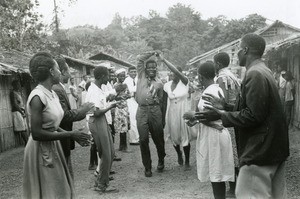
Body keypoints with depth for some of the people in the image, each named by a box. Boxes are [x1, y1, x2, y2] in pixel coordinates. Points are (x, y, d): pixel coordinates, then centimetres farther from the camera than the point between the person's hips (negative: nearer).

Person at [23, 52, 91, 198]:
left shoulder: (53, 94, 5)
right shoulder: (38, 97, -20)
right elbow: (37, 134, -22)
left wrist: (74, 135, -2)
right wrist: (70, 134, -19)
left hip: (53, 148, 8)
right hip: (41, 151, -8)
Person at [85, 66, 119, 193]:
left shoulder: (98, 89, 8)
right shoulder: (94, 91, -21)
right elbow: (97, 112, -24)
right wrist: (111, 106, -15)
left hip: (103, 121, 10)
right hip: (97, 122, -10)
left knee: (111, 152, 15)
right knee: (106, 155, -1)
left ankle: (101, 180, 28)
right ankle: (102, 185, 13)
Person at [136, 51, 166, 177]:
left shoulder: (159, 83, 13)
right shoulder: (141, 76, 11)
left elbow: (161, 101, 16)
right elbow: (140, 59, 4)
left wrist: (163, 119, 14)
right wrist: (152, 53, 10)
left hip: (155, 111, 1)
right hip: (142, 111, -1)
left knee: (158, 138, 8)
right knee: (143, 140, -2)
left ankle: (161, 160, 34)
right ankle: (147, 167, 12)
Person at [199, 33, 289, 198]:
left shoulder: (255, 75, -18)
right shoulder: (263, 71, 13)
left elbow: (252, 116, -23)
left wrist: (221, 115, -14)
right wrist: (225, 107, 11)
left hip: (259, 149, -10)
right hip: (272, 146, 10)